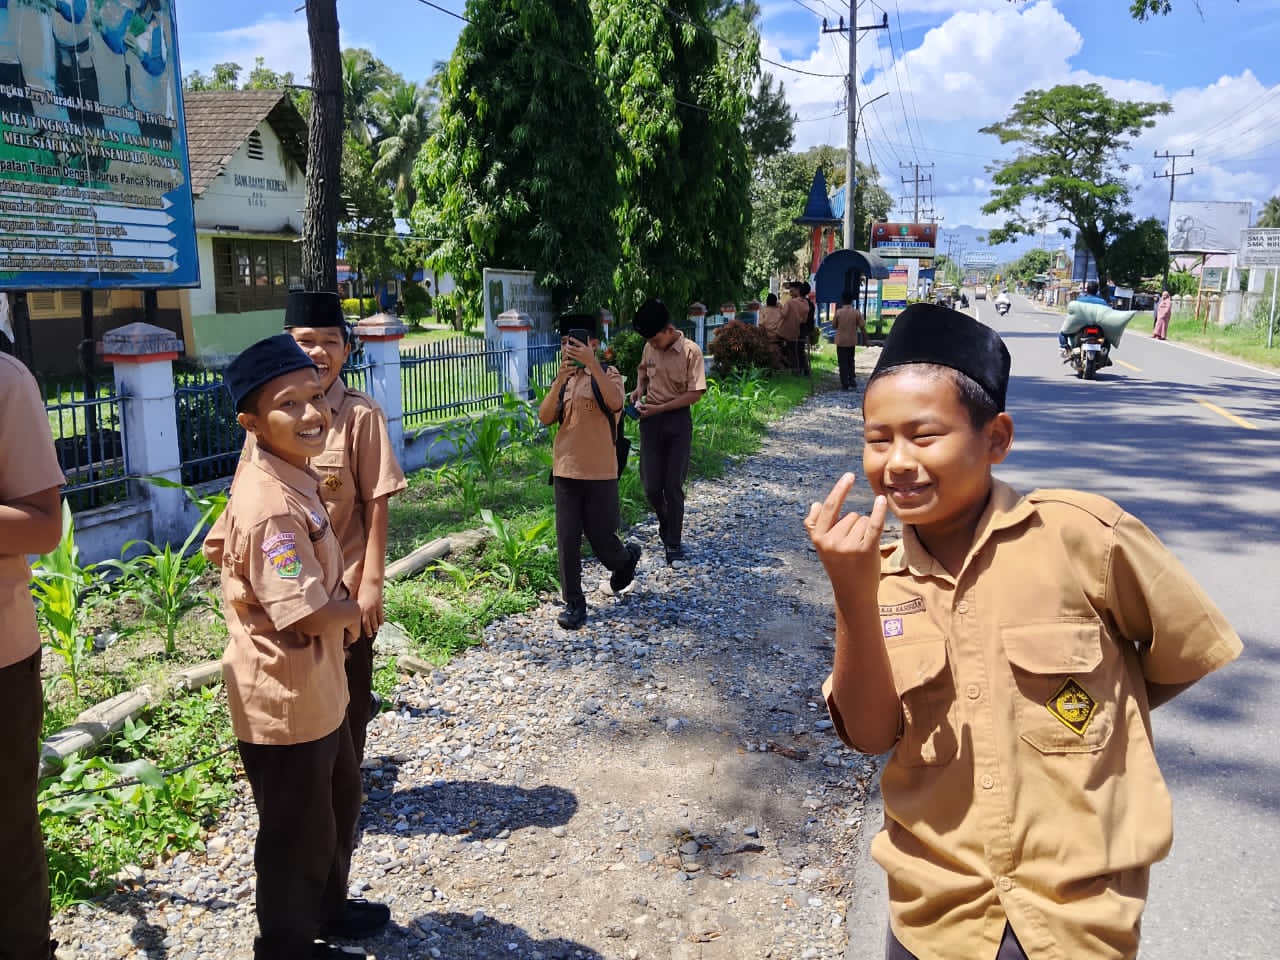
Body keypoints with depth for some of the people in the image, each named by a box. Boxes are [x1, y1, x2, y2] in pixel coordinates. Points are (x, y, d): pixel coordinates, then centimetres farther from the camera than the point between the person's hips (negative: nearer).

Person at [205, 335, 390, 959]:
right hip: (285, 701, -10)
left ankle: (327, 909, 50)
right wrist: (351, 611, -10)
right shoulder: (273, 506, -29)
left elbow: (221, 545, 16)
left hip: (316, 686, 10)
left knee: (339, 800, 28)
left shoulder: (286, 474, 1)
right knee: (300, 832, 12)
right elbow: (313, 614, -30)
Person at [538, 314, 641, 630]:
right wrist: (560, 379, -18)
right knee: (567, 540, 2)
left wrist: (591, 363, -33)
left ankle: (626, 558, 39)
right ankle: (573, 603, 13)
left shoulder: (608, 375, -5)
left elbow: (615, 403, -28)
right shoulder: (564, 380, 9)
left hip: (600, 473, -4)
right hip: (565, 471, 4)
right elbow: (545, 417, -6)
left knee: (600, 538, 6)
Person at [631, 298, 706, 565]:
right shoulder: (649, 348, 1)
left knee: (673, 486, 0)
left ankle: (674, 541, 14)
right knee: (651, 486, 1)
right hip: (651, 420, 4)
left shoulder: (690, 351, -14)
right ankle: (666, 523, 31)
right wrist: (639, 389, 2)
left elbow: (695, 393, -15)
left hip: (678, 421, -4)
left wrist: (660, 408, -17)